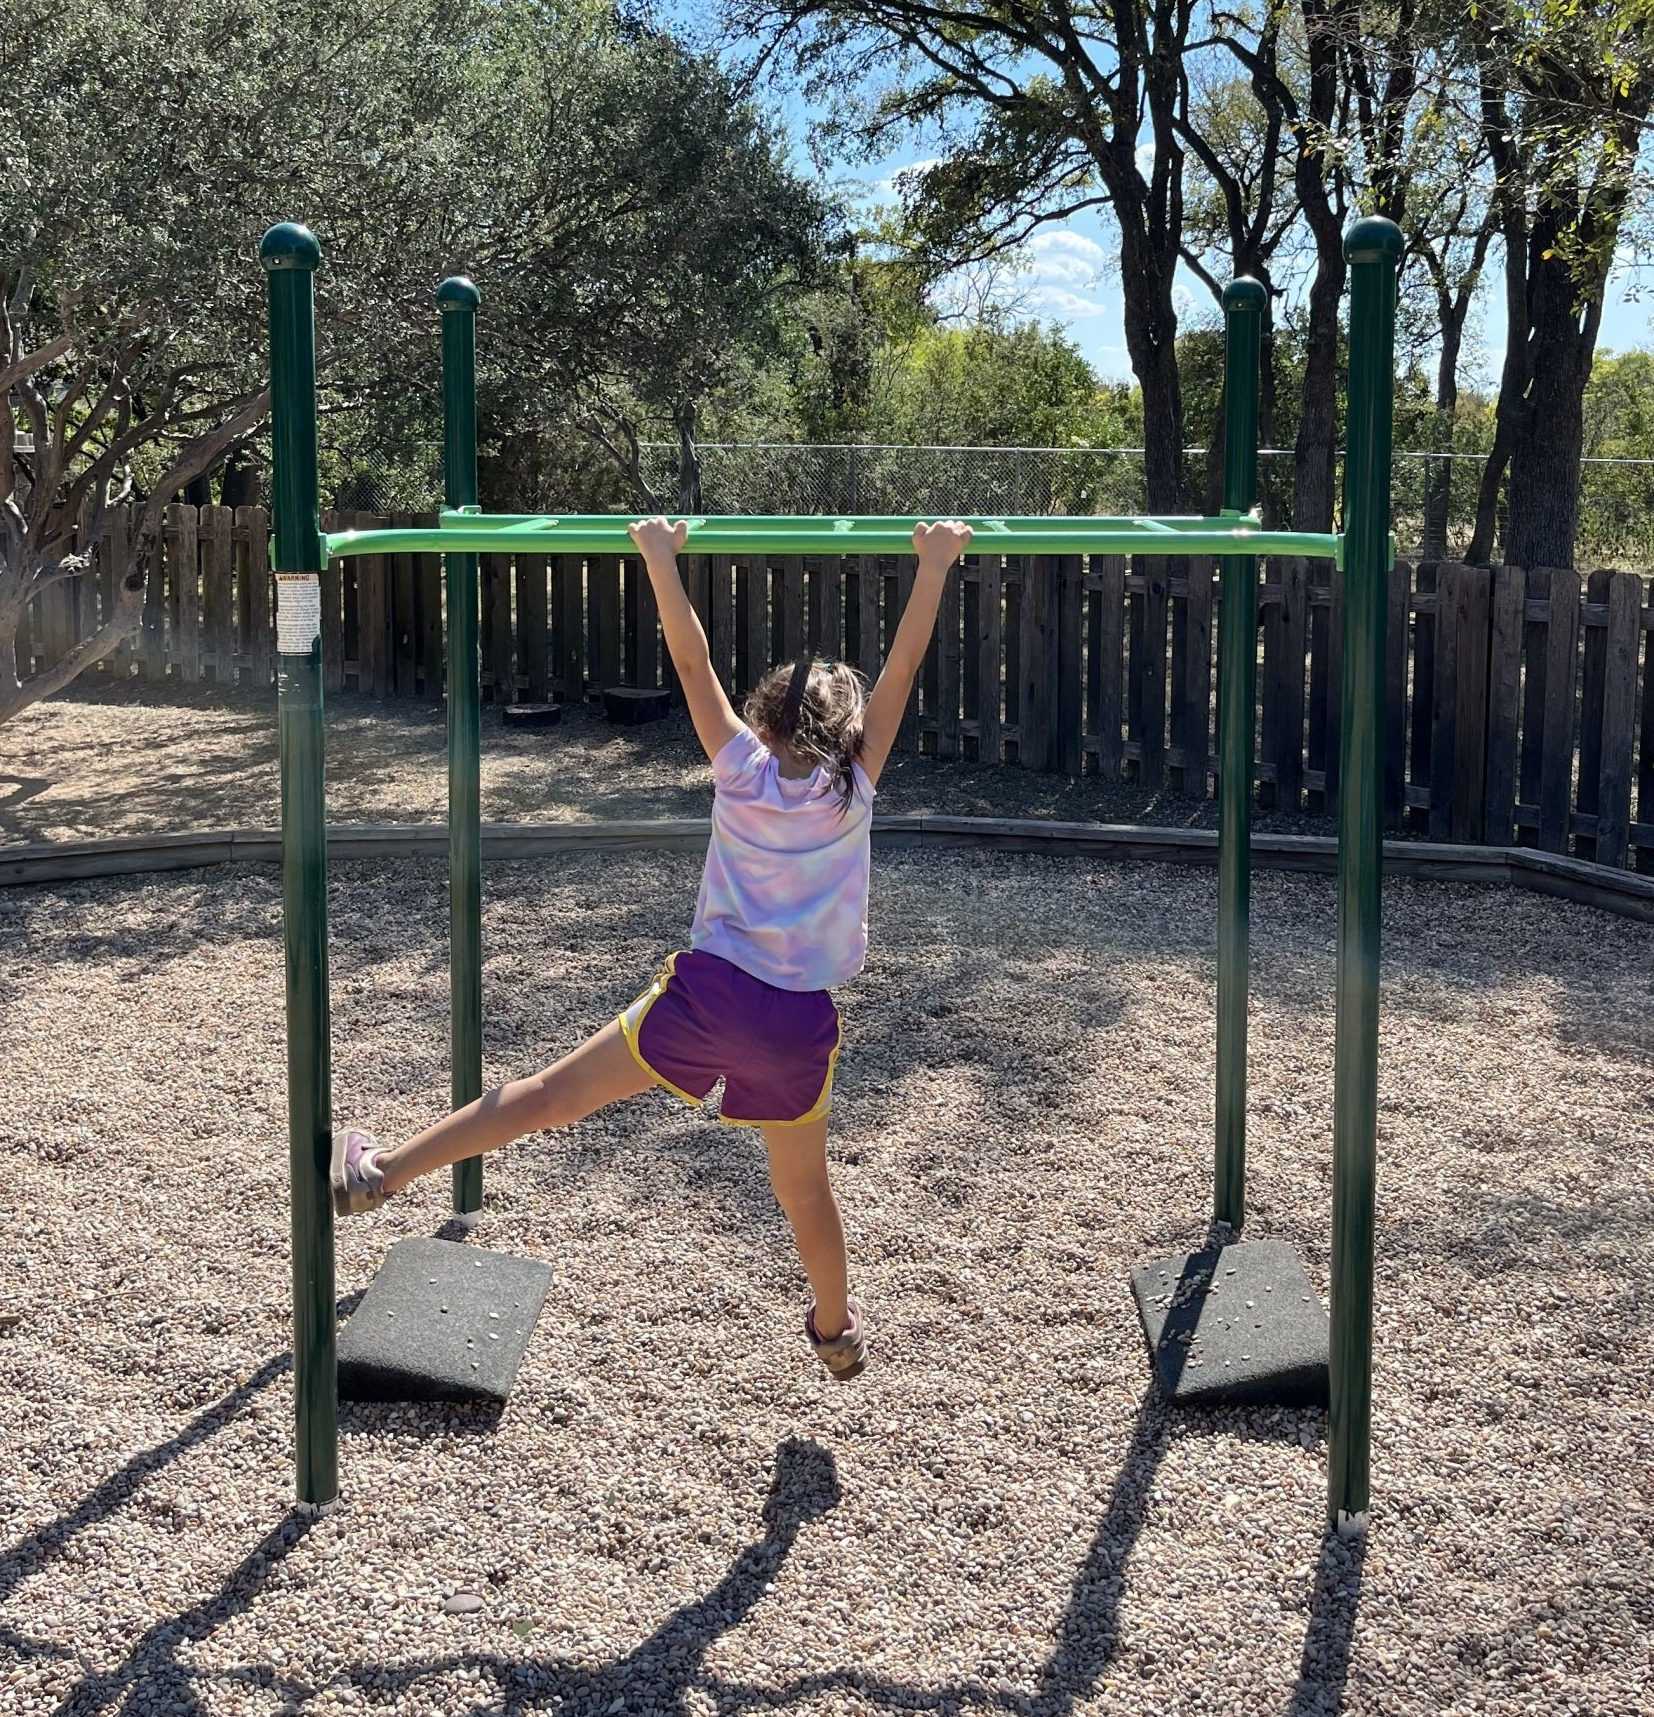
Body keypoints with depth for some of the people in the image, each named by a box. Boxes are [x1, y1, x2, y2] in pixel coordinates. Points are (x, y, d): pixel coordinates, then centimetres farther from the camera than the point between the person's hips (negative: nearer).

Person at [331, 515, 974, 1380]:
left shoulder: (743, 773, 3)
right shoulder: (853, 788, 2)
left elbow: (692, 663, 3)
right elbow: (902, 669, 4)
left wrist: (661, 559, 7)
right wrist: (934, 564, 7)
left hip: (708, 991, -1)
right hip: (800, 1019, 1)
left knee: (551, 1094, 3)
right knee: (804, 1185, 19)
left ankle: (383, 1171, 5)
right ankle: (837, 1331, 37)